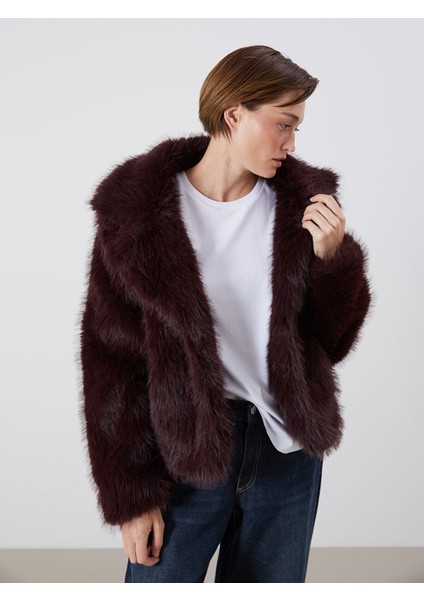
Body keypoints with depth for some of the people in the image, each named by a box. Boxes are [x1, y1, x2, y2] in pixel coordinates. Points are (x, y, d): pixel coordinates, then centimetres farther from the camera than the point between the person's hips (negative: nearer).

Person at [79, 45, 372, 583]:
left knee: (272, 579, 18)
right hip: (187, 451, -3)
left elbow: (331, 342, 5)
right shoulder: (139, 209, -10)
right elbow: (112, 358, -6)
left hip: (288, 449, 3)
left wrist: (332, 257, -13)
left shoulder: (301, 201, -1)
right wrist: (132, 495, -6)